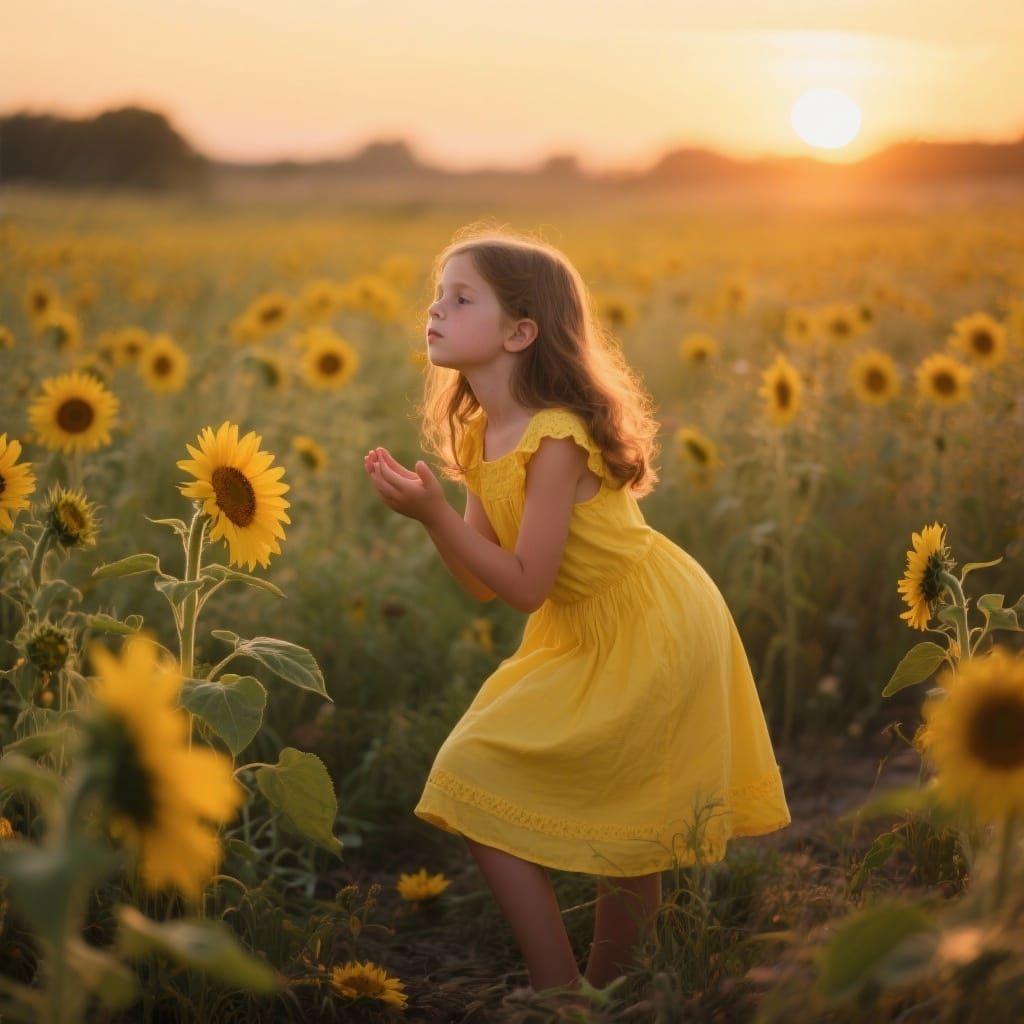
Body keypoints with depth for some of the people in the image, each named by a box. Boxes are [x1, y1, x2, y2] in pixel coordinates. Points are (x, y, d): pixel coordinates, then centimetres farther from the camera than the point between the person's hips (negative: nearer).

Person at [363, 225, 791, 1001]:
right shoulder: (482, 434, 2)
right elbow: (483, 582, 2)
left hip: (647, 638, -9)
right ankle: (606, 989, 36)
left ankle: (559, 990, 1)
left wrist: (434, 509, -26)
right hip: (590, 634, 9)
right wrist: (427, 510, -12)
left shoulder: (554, 438, -24)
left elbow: (524, 586, -24)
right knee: (624, 829, 20)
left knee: (474, 783, -9)